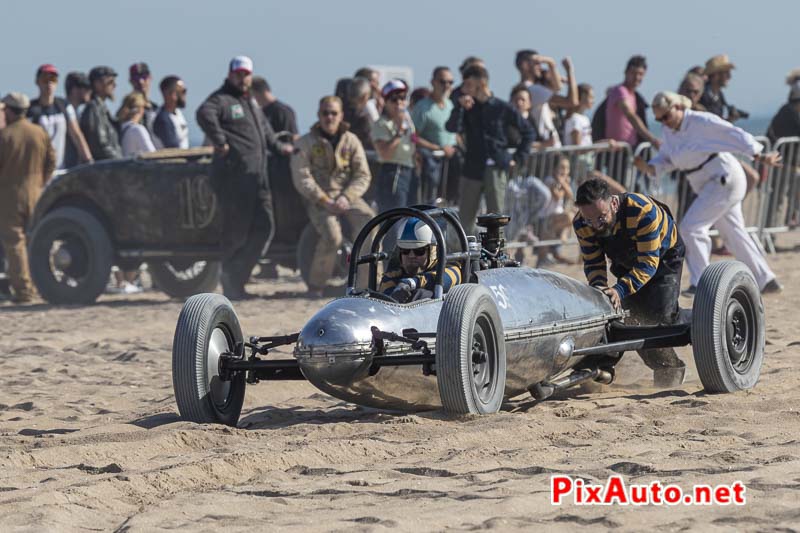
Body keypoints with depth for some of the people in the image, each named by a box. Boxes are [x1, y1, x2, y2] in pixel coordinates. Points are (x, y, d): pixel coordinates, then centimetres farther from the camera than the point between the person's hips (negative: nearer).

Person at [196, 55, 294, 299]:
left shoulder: (251, 103, 23)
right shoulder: (221, 99, -6)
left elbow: (264, 129, 40)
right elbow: (205, 114, -27)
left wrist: (278, 147, 35)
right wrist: (220, 143, -25)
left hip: (257, 176, 9)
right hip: (234, 176, -9)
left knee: (264, 228, 4)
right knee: (237, 232, -5)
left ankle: (237, 279, 11)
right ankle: (231, 286, 2)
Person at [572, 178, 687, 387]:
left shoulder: (644, 211, -41)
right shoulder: (581, 224, -26)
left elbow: (648, 263, -38)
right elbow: (592, 262, -16)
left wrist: (620, 289, -51)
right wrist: (599, 287, -38)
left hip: (663, 256, -5)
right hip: (627, 262, 5)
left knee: (658, 314, -18)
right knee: (631, 314, -3)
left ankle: (670, 370, -4)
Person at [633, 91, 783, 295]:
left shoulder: (703, 122, -17)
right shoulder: (669, 132, 7)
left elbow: (735, 135, -18)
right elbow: (665, 160, 12)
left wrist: (761, 157, -22)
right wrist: (648, 167, -9)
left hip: (725, 178, -9)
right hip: (708, 186, 9)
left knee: (692, 226, -16)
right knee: (733, 232, 14)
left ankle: (699, 283, -11)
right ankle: (766, 280, 23)